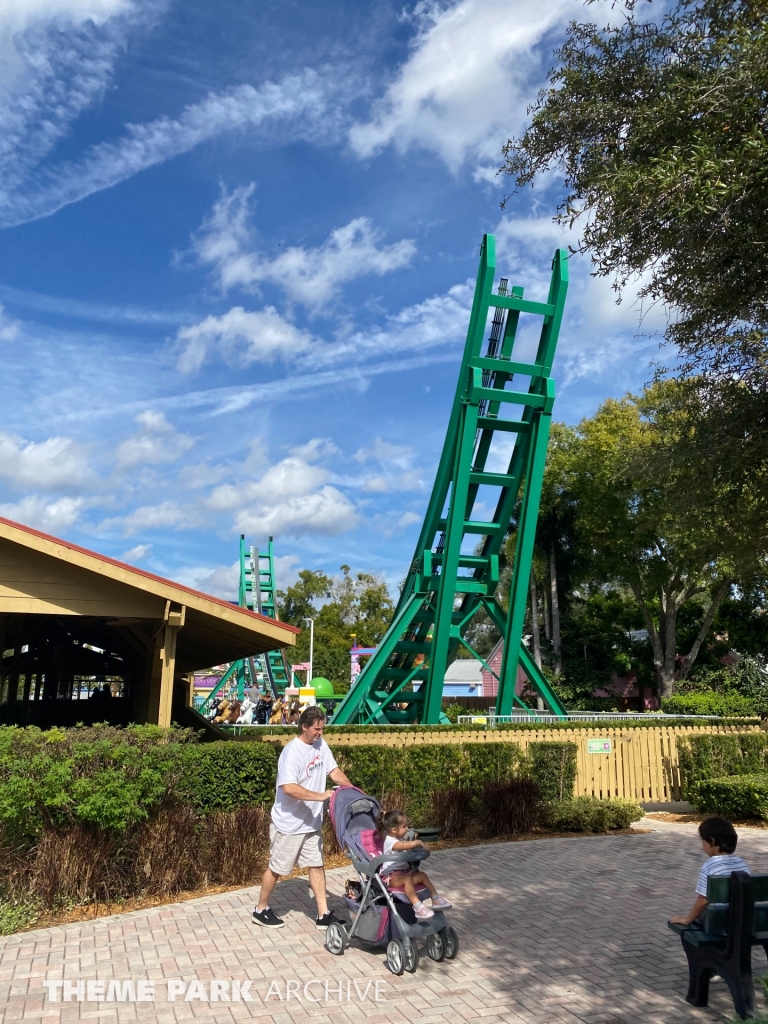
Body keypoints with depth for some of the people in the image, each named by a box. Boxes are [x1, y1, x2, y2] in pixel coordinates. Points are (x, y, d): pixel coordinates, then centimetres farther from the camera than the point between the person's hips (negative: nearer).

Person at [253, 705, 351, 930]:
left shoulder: (320, 744, -1)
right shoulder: (292, 752, -26)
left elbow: (334, 770, 5)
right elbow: (289, 788, -36)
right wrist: (321, 796, -35)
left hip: (312, 822, 7)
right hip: (288, 823, -7)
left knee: (317, 865, 12)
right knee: (277, 868, 9)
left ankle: (323, 915, 21)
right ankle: (261, 910, 28)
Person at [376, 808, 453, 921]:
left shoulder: (401, 839, 12)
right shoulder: (390, 840, -20)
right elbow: (404, 846, -38)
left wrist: (414, 844, 2)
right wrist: (418, 842, -30)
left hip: (404, 871, 10)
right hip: (391, 875, -10)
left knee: (422, 875, -4)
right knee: (407, 879, -36)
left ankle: (435, 899, 1)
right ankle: (417, 906, -43)